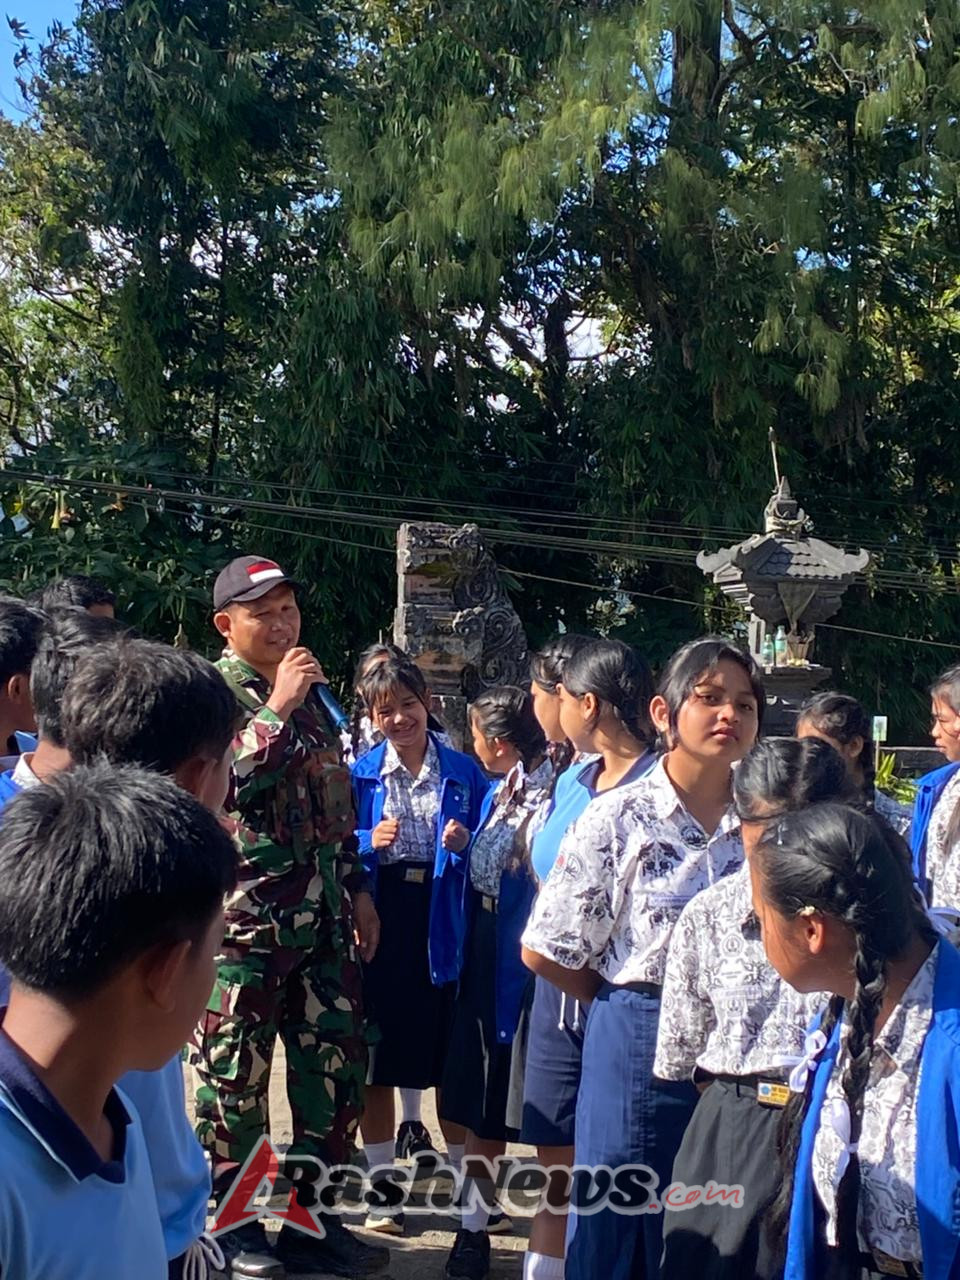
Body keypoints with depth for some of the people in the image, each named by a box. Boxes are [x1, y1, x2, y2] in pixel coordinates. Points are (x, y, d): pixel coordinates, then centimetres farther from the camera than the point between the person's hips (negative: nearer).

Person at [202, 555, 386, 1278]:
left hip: (322, 915, 7)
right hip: (246, 915, -7)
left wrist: (357, 887, 17)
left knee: (337, 1062, 9)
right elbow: (224, 780, -22)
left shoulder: (310, 694, 15)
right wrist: (278, 707, -21)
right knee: (235, 1071, 3)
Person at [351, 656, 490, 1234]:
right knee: (377, 1063, 8)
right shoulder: (360, 773, 3)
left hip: (442, 923, 0)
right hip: (379, 925, 1)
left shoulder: (463, 771, 3)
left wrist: (464, 844, -14)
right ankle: (382, 1187, 22)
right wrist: (370, 842, -15)